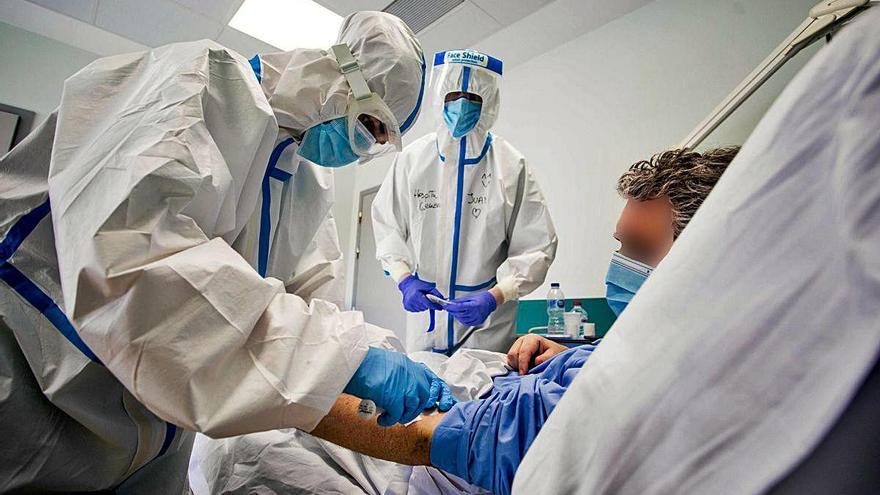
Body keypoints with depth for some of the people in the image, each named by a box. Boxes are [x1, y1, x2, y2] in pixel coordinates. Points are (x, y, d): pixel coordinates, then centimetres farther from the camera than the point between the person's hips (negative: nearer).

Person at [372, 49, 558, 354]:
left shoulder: (511, 165, -9)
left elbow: (537, 246, -8)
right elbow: (386, 224, 4)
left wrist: (494, 297, -21)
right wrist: (404, 278, -11)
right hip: (424, 308, 2)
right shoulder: (412, 159, -3)